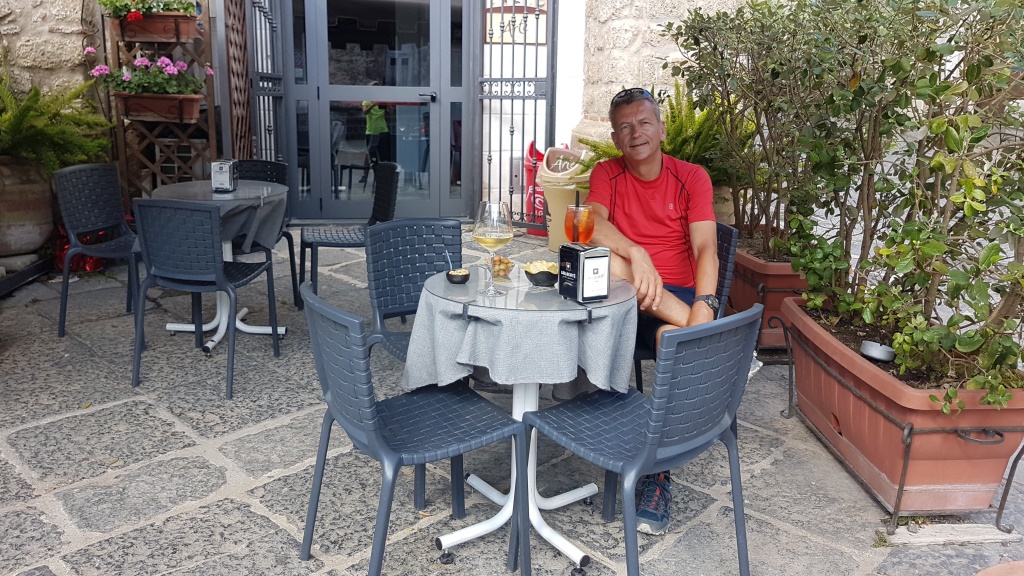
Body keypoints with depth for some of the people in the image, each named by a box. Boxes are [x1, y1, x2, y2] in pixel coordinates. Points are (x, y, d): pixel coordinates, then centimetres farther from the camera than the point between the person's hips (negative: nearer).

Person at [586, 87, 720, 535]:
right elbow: (594, 224, -14)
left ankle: (658, 475, -25)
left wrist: (704, 305, -28)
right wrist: (636, 255, -33)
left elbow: (705, 249, -8)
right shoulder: (607, 174, 8)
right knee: (605, 259, -32)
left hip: (676, 294, -1)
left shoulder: (692, 178, 5)